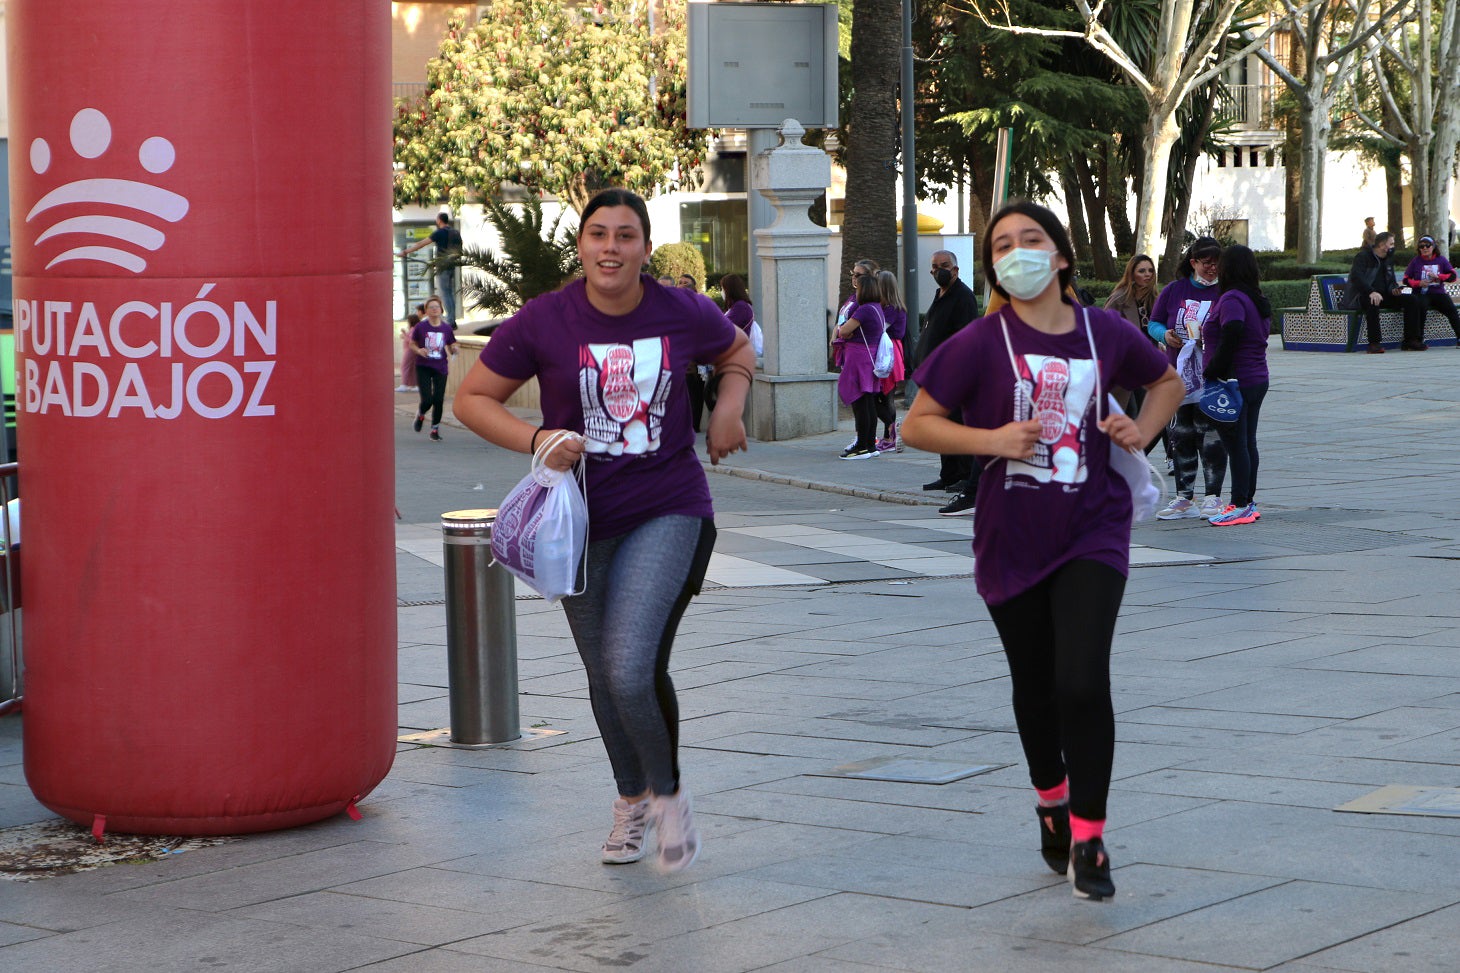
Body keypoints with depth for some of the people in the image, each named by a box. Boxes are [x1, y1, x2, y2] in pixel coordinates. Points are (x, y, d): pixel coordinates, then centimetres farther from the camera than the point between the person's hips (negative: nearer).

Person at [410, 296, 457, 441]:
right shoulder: (421, 327, -3)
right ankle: (420, 415, 24)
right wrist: (419, 350, -13)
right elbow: (412, 344, 7)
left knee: (438, 400, 0)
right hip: (423, 367, -2)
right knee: (427, 400, -11)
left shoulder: (446, 328, 3)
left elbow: (452, 349, 10)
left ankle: (435, 429, 17)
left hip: (441, 368, 2)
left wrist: (454, 349, -12)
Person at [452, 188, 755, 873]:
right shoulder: (543, 322, -9)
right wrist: (537, 440, -17)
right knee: (604, 677, 14)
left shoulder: (684, 314, -4)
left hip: (667, 511, -2)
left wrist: (728, 410, -1)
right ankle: (631, 799, 41)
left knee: (633, 669, -19)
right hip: (582, 516, 2)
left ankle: (668, 793, 8)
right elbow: (472, 399, -2)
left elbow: (737, 352, 18)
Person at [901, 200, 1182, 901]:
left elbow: (1166, 381, 20)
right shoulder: (981, 343, -8)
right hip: (1013, 541, 0)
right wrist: (991, 439, -19)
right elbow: (916, 424, -5)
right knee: (1035, 687, 15)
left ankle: (1087, 842, -6)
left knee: (1082, 683, -17)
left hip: (1092, 533, 0)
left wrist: (1144, 428, 0)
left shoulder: (1108, 335, -1)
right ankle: (1052, 806, 42)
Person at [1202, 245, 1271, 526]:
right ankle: (1248, 502, 20)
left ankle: (1241, 506, -5)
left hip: (1234, 383, -10)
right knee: (1248, 443, 14)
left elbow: (1231, 337, -29)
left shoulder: (1232, 299, -16)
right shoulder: (1258, 300, 14)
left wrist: (1213, 372, -23)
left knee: (1236, 445, -6)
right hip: (1257, 380, 10)